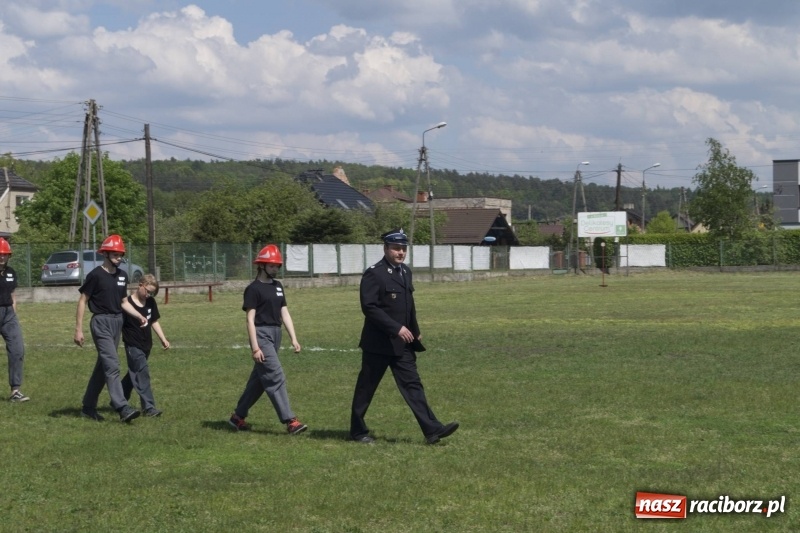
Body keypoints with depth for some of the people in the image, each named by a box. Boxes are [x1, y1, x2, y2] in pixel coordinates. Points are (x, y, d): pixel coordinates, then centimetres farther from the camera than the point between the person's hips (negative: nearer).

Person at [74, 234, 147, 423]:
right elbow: (83, 301, -7)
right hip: (101, 322, -8)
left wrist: (139, 316, 6)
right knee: (112, 365, -15)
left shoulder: (122, 275, 11)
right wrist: (78, 329, -10)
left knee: (103, 365, 12)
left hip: (117, 322, 8)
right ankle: (122, 408, -22)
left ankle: (88, 406, 22)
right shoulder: (95, 275, -9)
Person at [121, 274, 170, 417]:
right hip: (133, 346, -8)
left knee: (134, 374, 17)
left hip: (146, 345, 8)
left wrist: (163, 339, 11)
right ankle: (148, 407, -15)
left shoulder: (150, 303, 5)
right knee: (142, 373, -14)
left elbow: (154, 321, 16)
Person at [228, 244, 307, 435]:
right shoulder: (254, 289, -8)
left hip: (276, 334, 8)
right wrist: (255, 348, -17)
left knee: (259, 378, 13)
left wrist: (293, 339, 8)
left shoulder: (277, 286, 14)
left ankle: (238, 416, 24)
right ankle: (290, 421, -14)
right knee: (276, 377, -12)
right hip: (262, 334, -8)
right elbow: (250, 319, -11)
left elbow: (284, 313, 15)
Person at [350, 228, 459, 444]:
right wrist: (396, 328, -23)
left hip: (402, 343, 7)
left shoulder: (405, 272, 12)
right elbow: (369, 307, -21)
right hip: (378, 343, -7)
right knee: (366, 387, 4)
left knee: (412, 384, 0)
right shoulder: (374, 274, -13)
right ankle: (358, 431, 16)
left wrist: (415, 332, 18)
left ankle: (432, 430, -7)